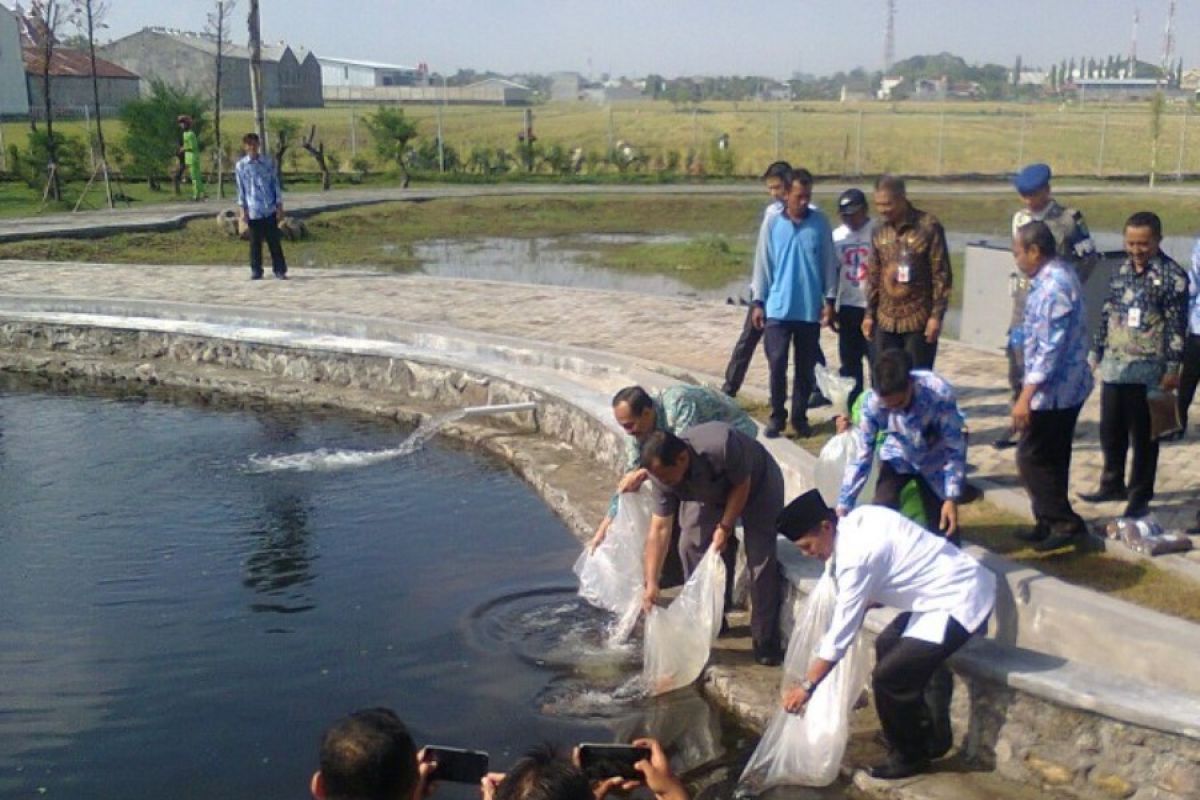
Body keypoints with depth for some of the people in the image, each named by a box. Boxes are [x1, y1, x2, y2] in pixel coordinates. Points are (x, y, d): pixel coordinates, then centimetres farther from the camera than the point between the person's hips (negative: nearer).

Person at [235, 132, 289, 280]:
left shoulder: (268, 161, 3)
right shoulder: (240, 166, 2)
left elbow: (275, 184, 5)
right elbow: (240, 189, 4)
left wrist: (279, 206, 1)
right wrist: (242, 210, -2)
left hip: (270, 209, 0)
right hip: (253, 211, 0)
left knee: (274, 241, 3)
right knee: (255, 242, 6)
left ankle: (280, 270, 8)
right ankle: (256, 271, 14)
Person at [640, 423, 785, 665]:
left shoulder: (721, 445, -43)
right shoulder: (662, 474, -25)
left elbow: (742, 486, -25)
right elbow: (659, 529, -22)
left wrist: (725, 527, -23)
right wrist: (651, 583, -26)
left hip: (758, 485, -5)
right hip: (716, 494, 5)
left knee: (761, 560, -14)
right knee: (691, 543, -6)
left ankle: (766, 641, -4)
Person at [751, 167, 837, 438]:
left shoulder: (820, 222, 0)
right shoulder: (773, 223, -1)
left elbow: (829, 263, 4)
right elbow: (763, 263, 3)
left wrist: (829, 299, 0)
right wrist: (758, 301, 1)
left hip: (810, 309, 1)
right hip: (778, 308, -1)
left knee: (806, 367, 8)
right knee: (777, 363, -4)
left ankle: (800, 417, 20)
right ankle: (777, 417, 9)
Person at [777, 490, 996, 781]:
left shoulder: (855, 556, -23)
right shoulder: (860, 518, 2)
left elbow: (842, 631, -18)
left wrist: (807, 686, -11)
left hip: (960, 602, -11)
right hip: (961, 586, 11)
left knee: (889, 677, -11)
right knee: (888, 645, 22)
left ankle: (908, 757, 12)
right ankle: (932, 736, 31)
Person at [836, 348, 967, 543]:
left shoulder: (940, 394, -37)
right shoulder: (873, 403, -32)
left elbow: (955, 449, -24)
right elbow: (861, 456, -22)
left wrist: (952, 498, -26)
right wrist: (843, 507, -23)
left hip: (935, 460, -1)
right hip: (898, 456, 1)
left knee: (943, 526, 1)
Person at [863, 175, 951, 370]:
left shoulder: (928, 226, -9)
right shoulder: (879, 230, 7)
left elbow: (941, 275, -9)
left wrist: (937, 315, -13)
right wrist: (869, 313, 10)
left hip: (919, 320, -5)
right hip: (886, 320, 5)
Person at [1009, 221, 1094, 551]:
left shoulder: (1053, 287, -22)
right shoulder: (1057, 277, 10)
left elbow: (1049, 348, -25)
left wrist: (1026, 397, -23)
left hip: (1054, 390, -10)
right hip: (1065, 387, 10)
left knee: (1032, 459, -2)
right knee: (1051, 459, 16)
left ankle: (1066, 524, 3)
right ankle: (1051, 523, 24)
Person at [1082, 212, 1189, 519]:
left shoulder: (1172, 275, -9)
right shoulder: (1122, 270, 9)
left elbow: (1177, 326, -11)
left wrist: (1172, 369, -14)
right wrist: (1096, 353, 15)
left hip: (1147, 370, -6)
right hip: (1113, 365, 6)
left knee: (1143, 436, 3)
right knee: (1110, 431, 14)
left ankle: (1140, 496, 13)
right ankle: (1112, 484, 30)